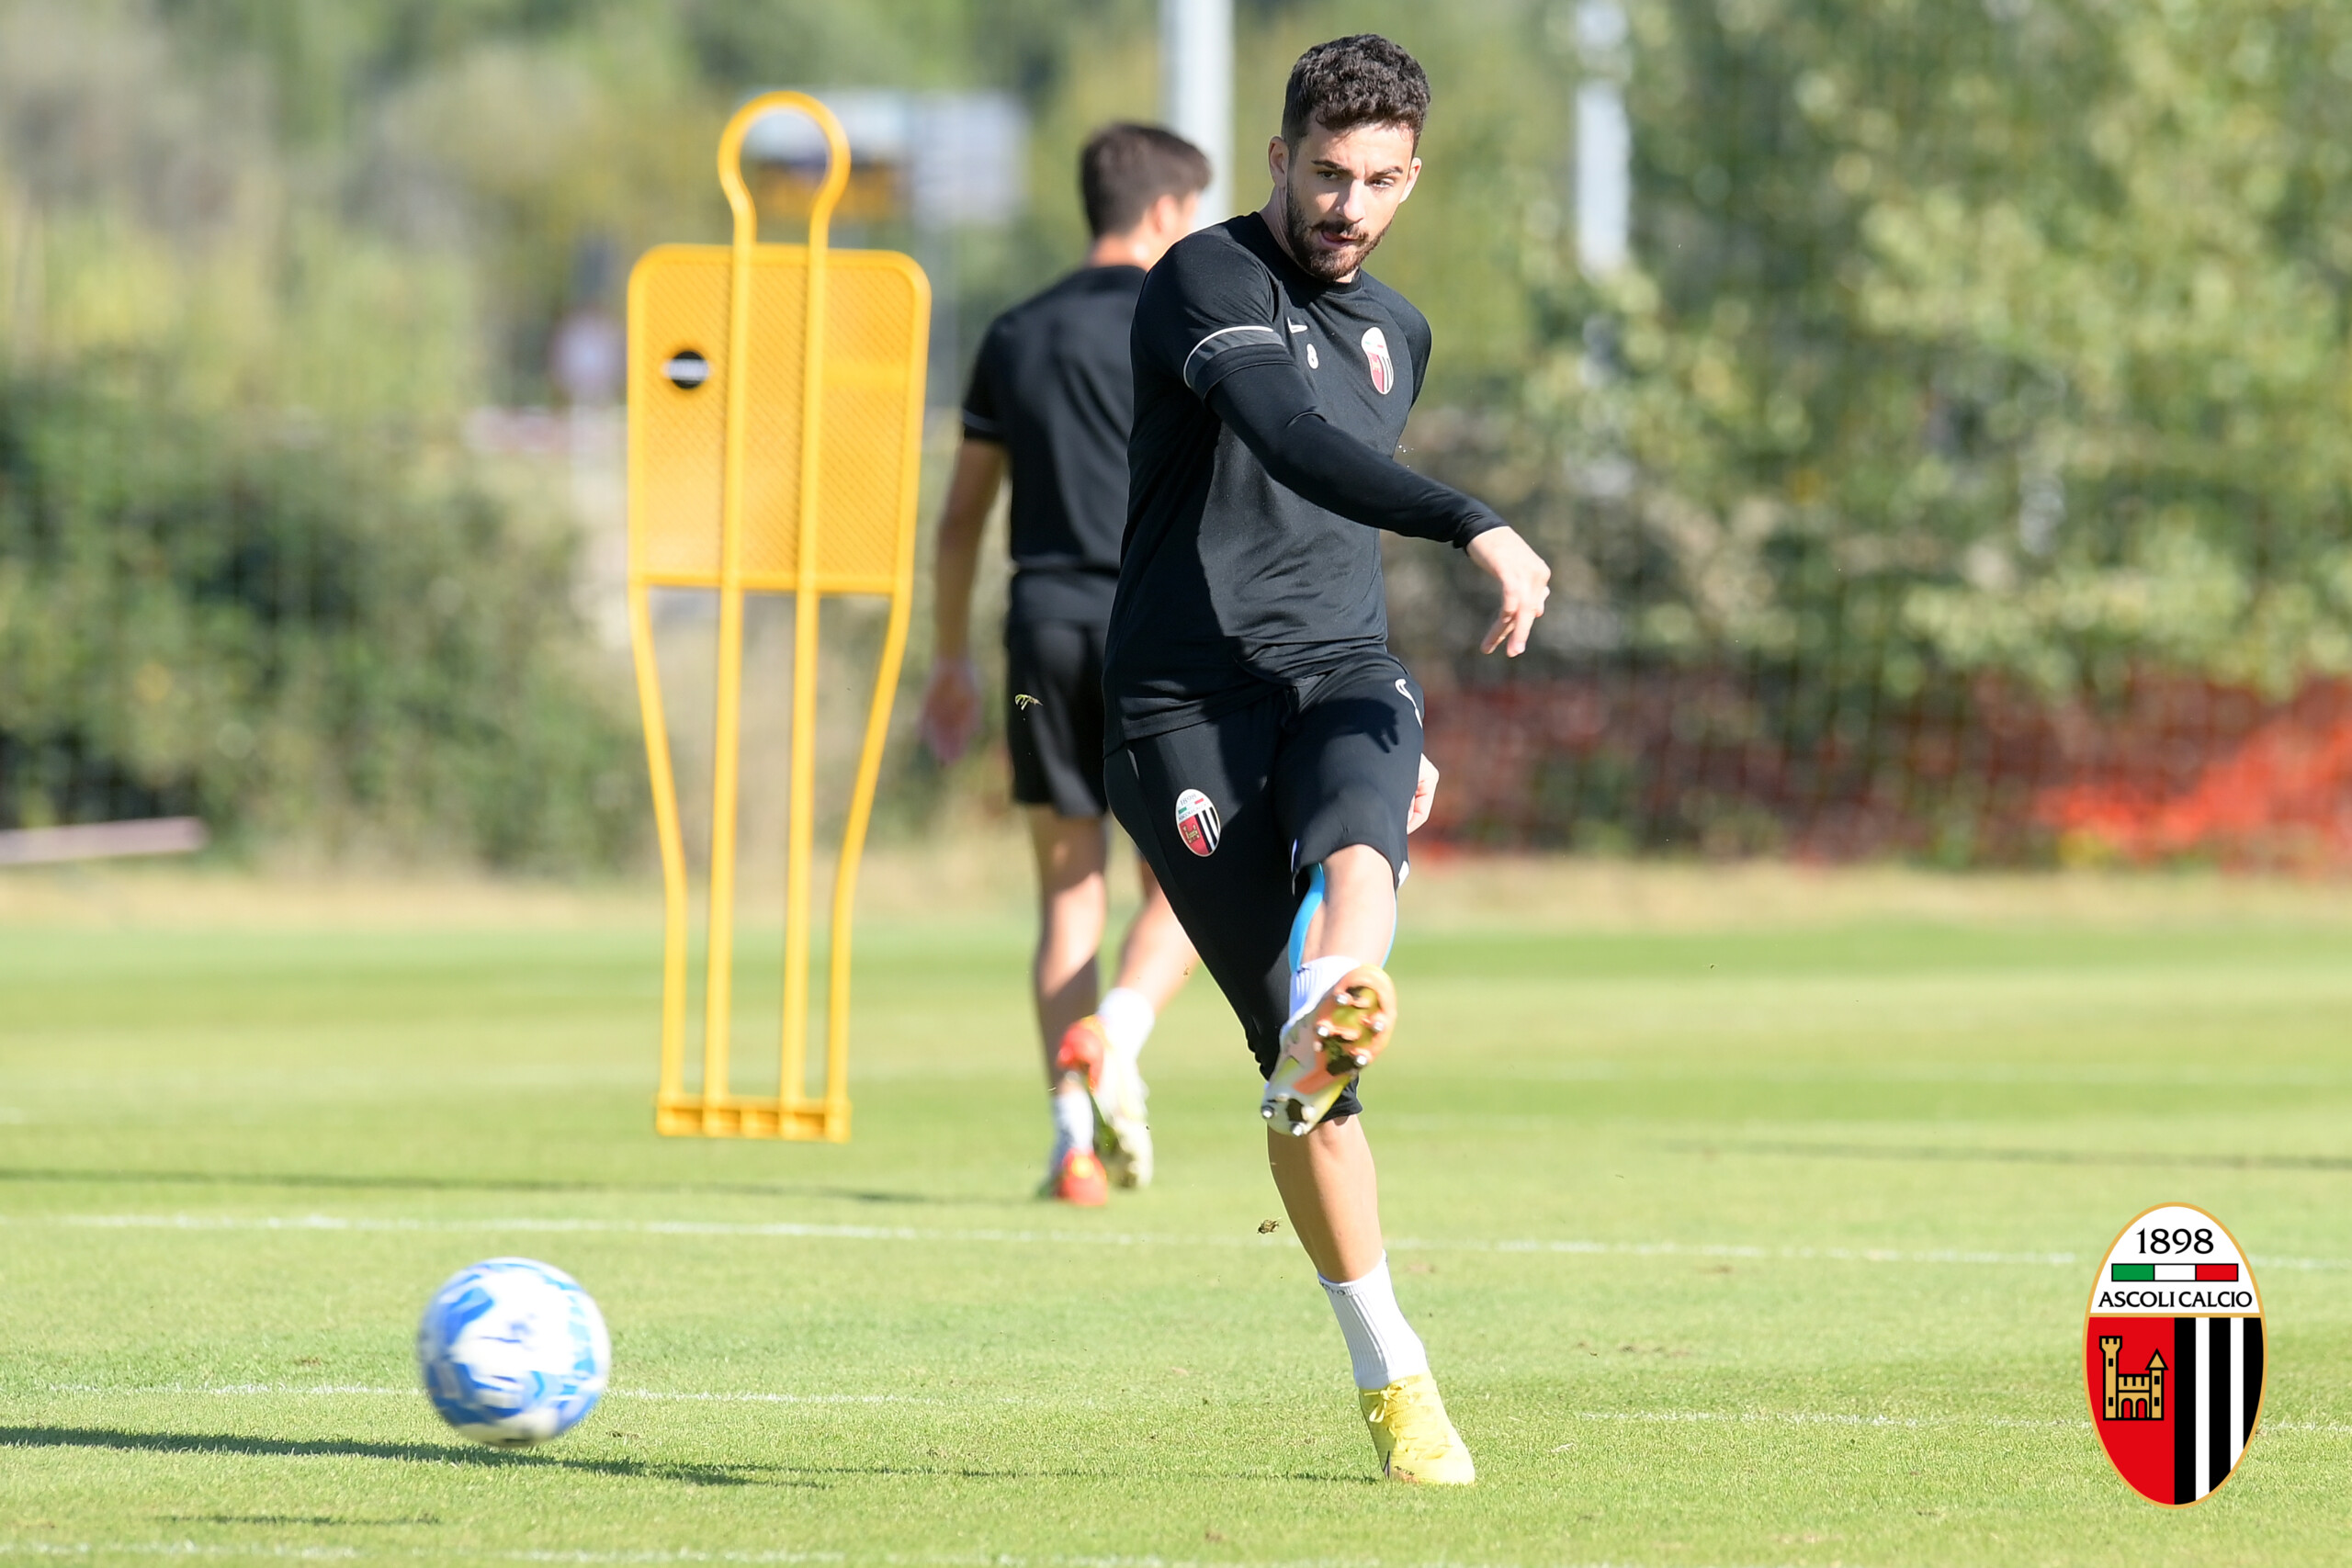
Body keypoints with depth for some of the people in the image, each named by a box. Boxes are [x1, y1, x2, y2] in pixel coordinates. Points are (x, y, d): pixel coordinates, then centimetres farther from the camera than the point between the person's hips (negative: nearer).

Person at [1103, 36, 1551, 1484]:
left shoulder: (1398, 332, 20)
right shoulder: (1210, 280, -4)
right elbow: (1290, 439, -24)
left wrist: (1403, 736, 35)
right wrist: (1477, 528, -33)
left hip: (1341, 679, 3)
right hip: (1190, 699, -3)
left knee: (1357, 825, -36)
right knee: (1301, 1073, -10)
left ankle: (1342, 998, -65)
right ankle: (1393, 1380, -10)